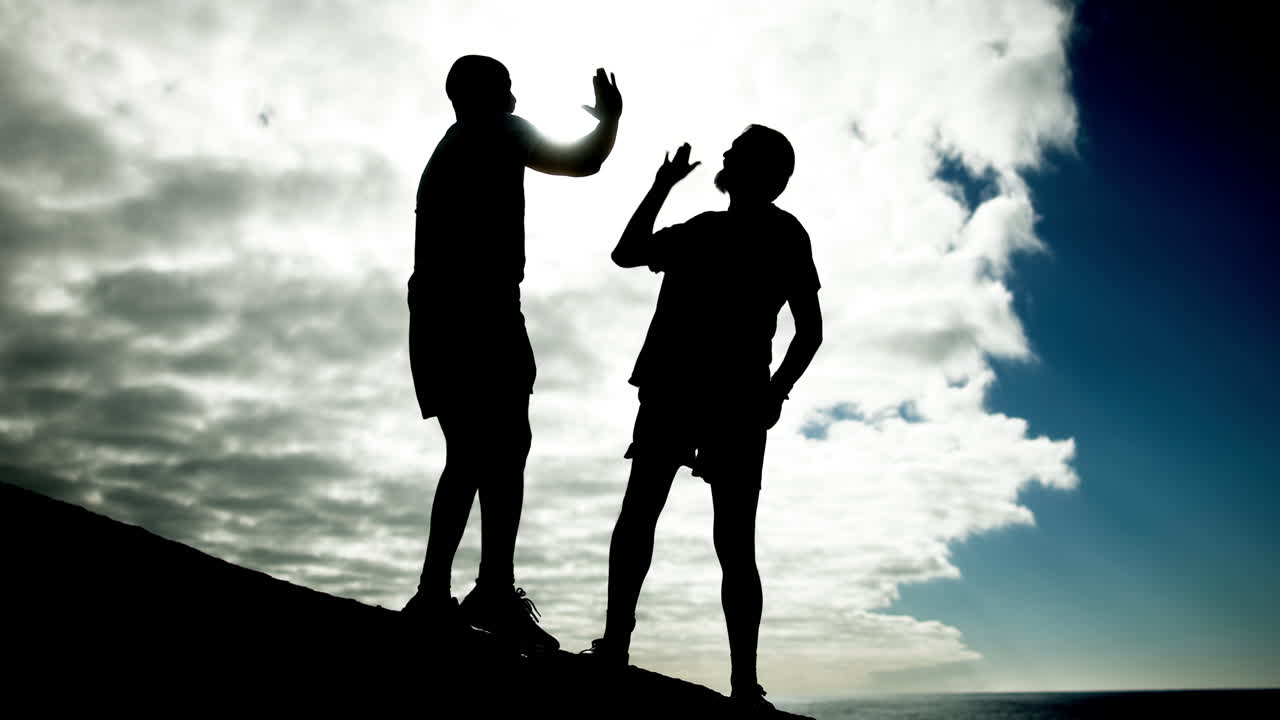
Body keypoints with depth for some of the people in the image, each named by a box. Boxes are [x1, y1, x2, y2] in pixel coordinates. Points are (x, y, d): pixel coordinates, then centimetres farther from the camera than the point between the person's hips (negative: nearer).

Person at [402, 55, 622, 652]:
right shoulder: (499, 131, 9)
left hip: (434, 312, 8)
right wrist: (610, 116, 23)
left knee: (467, 456, 6)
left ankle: (434, 592, -1)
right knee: (504, 446, -17)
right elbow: (583, 162, 6)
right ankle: (497, 591, -27)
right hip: (480, 307, -8)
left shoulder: (446, 151, 32)